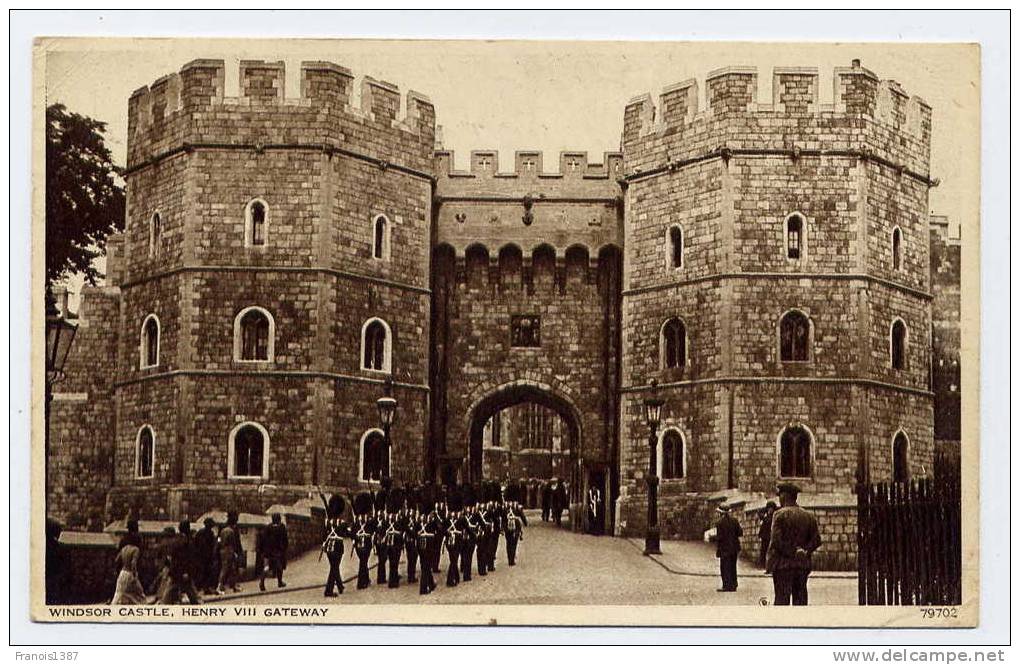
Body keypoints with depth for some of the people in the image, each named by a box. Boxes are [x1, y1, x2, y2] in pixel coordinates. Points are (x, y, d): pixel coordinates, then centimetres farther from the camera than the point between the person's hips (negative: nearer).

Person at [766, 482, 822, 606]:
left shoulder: (780, 514, -8)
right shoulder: (808, 516, 10)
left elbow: (776, 541, -16)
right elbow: (816, 540, 6)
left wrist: (792, 552, -9)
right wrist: (804, 552, -2)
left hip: (783, 564, -5)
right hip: (803, 565, 5)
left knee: (782, 599, -4)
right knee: (800, 598, 9)